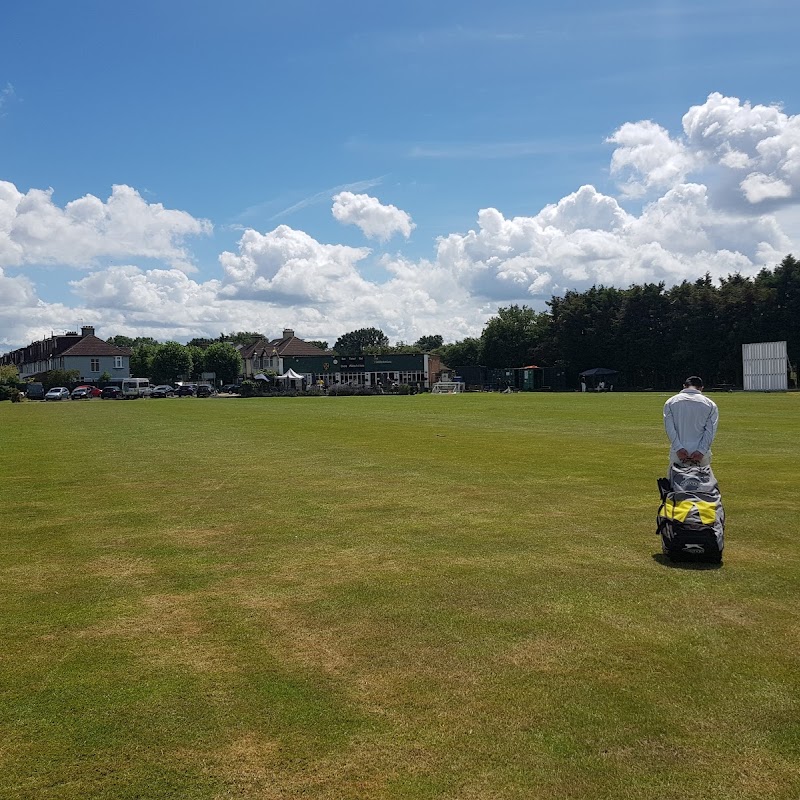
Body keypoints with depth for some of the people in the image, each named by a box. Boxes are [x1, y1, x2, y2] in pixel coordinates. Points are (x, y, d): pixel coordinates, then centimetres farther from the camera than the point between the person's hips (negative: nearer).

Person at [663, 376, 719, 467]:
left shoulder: (670, 402, 6)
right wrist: (701, 451, -11)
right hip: (701, 453, 0)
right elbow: (710, 430, -5)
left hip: (678, 453, 0)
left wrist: (678, 448, -11)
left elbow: (669, 428, -5)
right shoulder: (710, 404, 5)